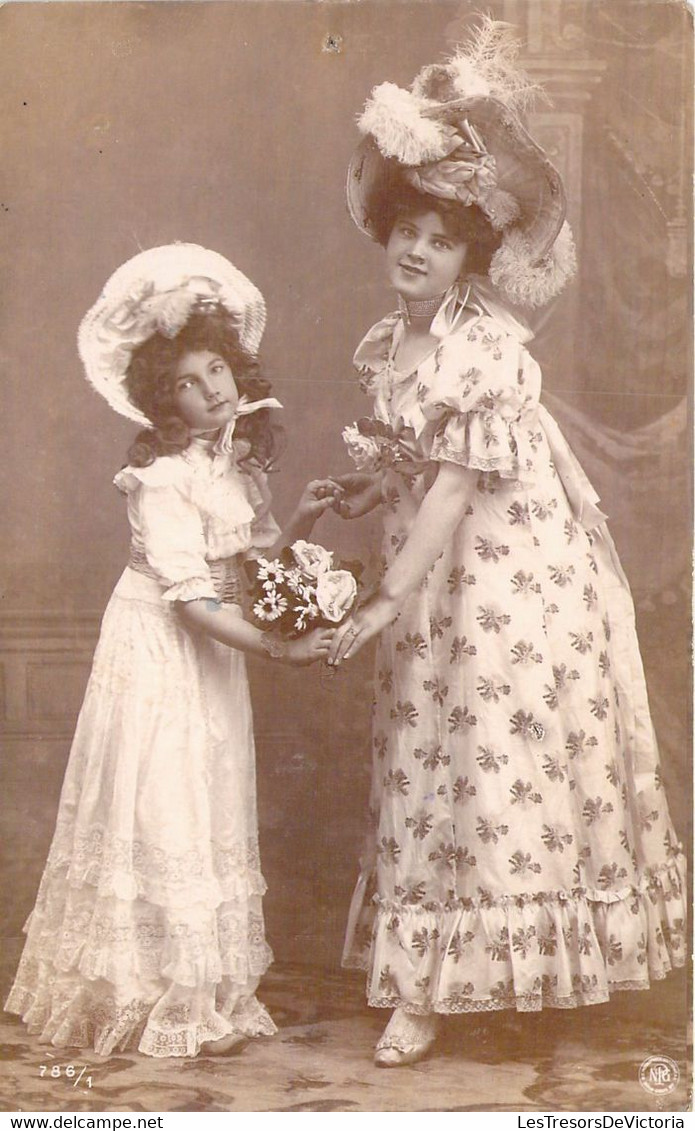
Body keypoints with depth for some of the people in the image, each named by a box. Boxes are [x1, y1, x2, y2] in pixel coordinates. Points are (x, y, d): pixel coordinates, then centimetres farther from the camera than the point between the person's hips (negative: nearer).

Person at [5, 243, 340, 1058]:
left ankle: (206, 985, 29)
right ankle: (166, 997, 13)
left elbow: (254, 552, 11)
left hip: (211, 650, 8)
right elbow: (191, 599, -25)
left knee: (207, 815, 15)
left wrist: (299, 521, -7)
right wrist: (277, 650, -27)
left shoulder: (237, 456, 4)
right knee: (162, 815, -1)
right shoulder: (163, 479, -21)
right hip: (158, 651, -8)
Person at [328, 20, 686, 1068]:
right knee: (428, 772, 10)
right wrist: (342, 504, 1)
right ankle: (424, 990, 21)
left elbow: (457, 484, -22)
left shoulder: (485, 346, -18)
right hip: (433, 587, 8)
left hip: (517, 583, -8)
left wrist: (387, 601, -22)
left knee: (510, 771, 4)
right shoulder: (388, 341, 6)